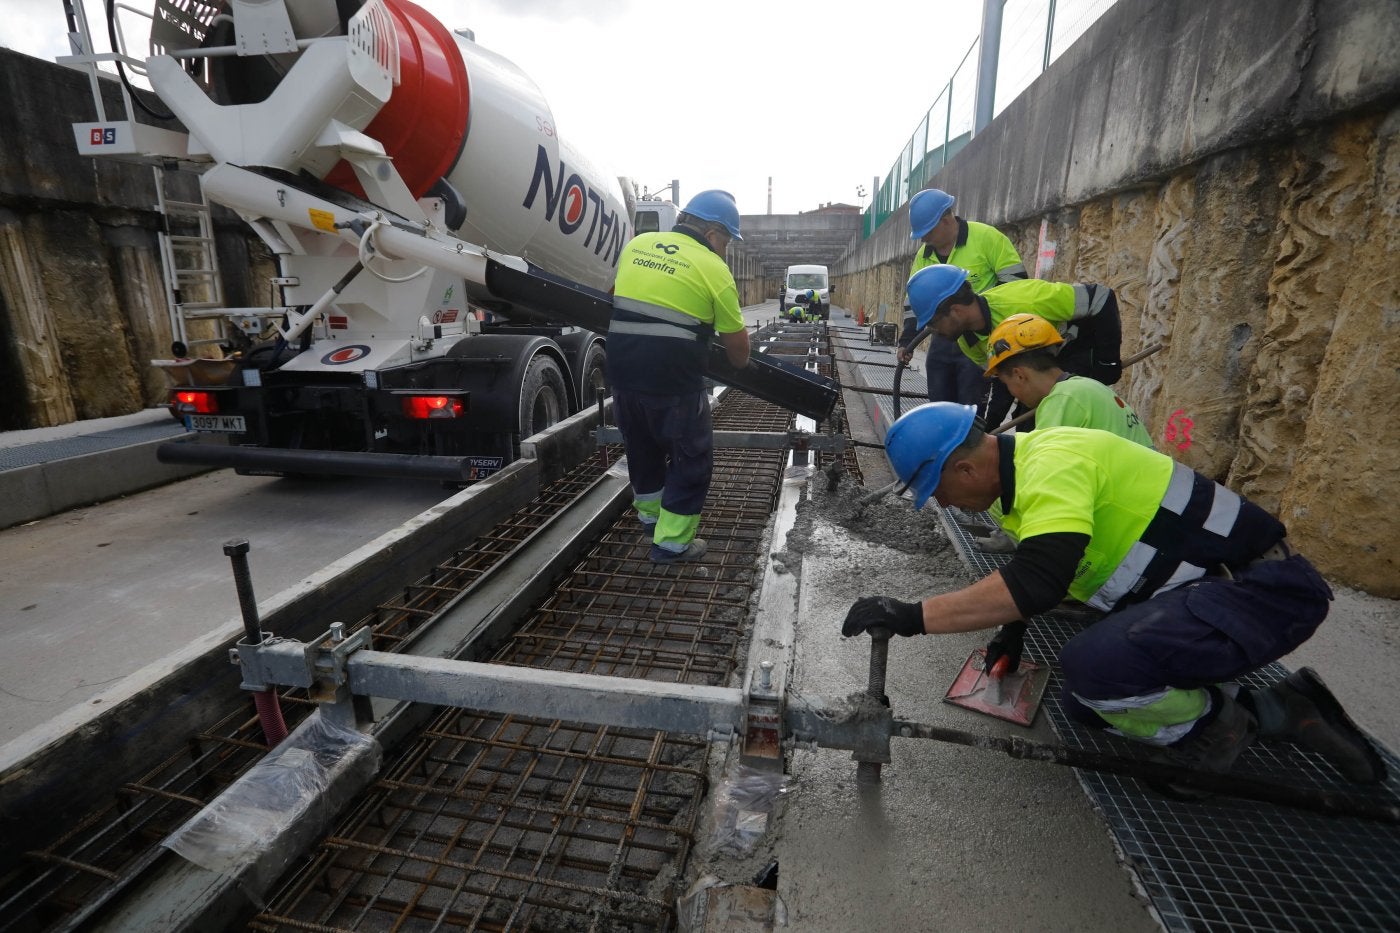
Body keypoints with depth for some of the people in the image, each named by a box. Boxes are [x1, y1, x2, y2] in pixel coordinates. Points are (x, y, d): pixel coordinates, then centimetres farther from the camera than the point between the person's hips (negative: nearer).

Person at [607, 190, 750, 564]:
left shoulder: (636, 244, 11)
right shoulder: (713, 268, -3)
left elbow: (612, 296, 23)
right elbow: (736, 340, 2)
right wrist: (740, 365, 23)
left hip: (621, 369, 6)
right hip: (673, 379, -6)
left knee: (641, 445, 25)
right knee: (692, 457, 11)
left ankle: (649, 512, 44)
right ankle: (672, 540, 16)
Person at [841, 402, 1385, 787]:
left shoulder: (1052, 464, -28)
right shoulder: (1021, 466, 4)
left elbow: (1037, 582, -41)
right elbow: (1033, 574, 21)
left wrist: (914, 616, -38)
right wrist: (1012, 628, 21)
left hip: (1263, 587, -10)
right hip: (1203, 588, 10)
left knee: (1094, 665, -33)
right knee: (1084, 704, 8)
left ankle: (1213, 736, -1)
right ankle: (1274, 711, 14)